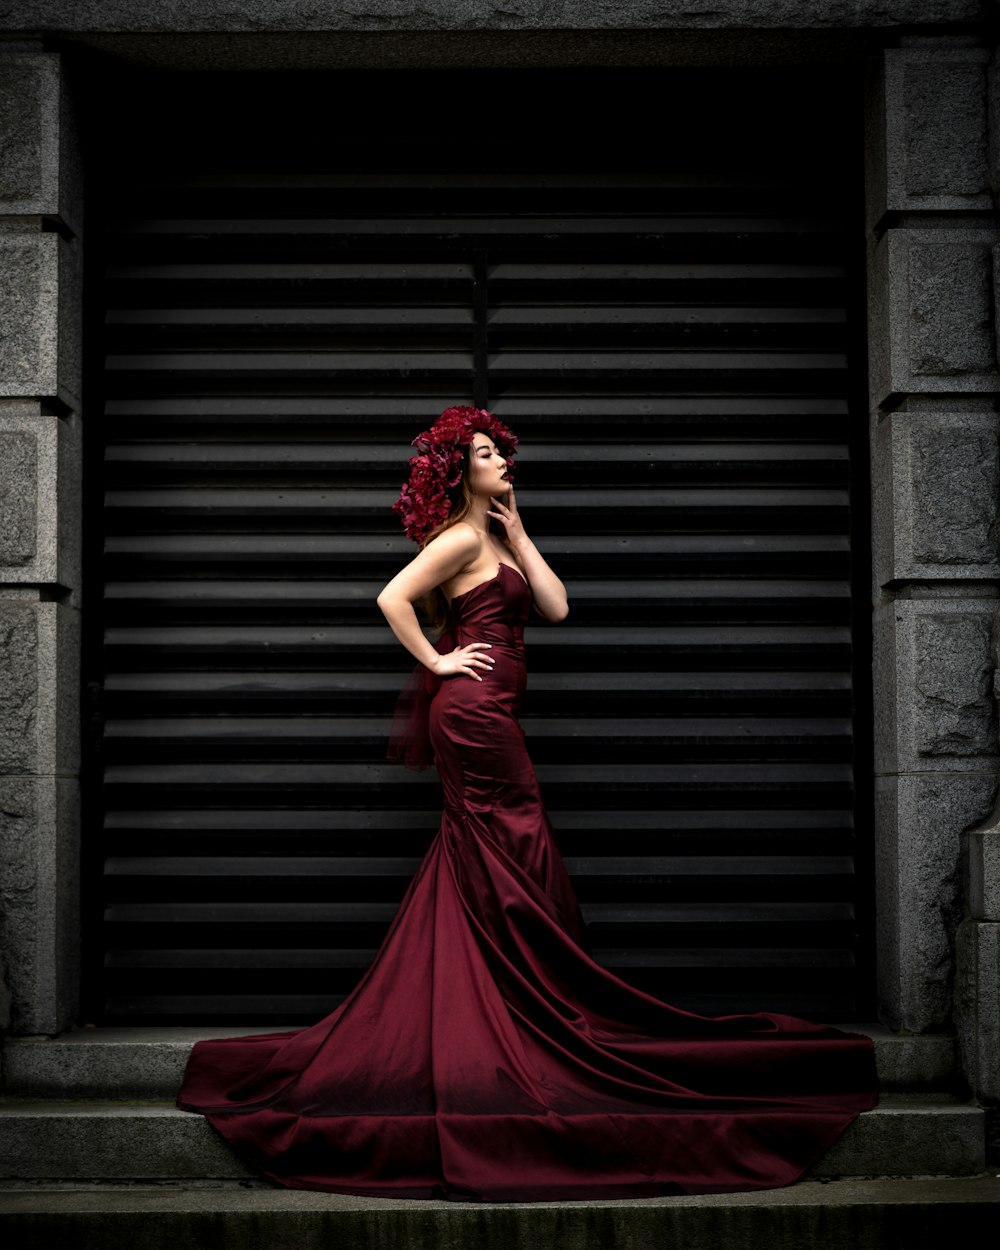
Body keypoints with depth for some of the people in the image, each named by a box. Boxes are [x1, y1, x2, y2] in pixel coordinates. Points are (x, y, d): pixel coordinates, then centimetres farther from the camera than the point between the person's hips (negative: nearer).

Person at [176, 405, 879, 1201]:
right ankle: (551, 1023, 0)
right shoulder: (462, 538, -8)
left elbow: (556, 606, 9)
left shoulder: (496, 539, 20)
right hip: (475, 710, -10)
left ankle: (456, 1029, 16)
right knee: (520, 867, -6)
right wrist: (439, 663, -13)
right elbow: (392, 598, -18)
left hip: (479, 715, 10)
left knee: (477, 878, 11)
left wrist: (519, 532, 9)